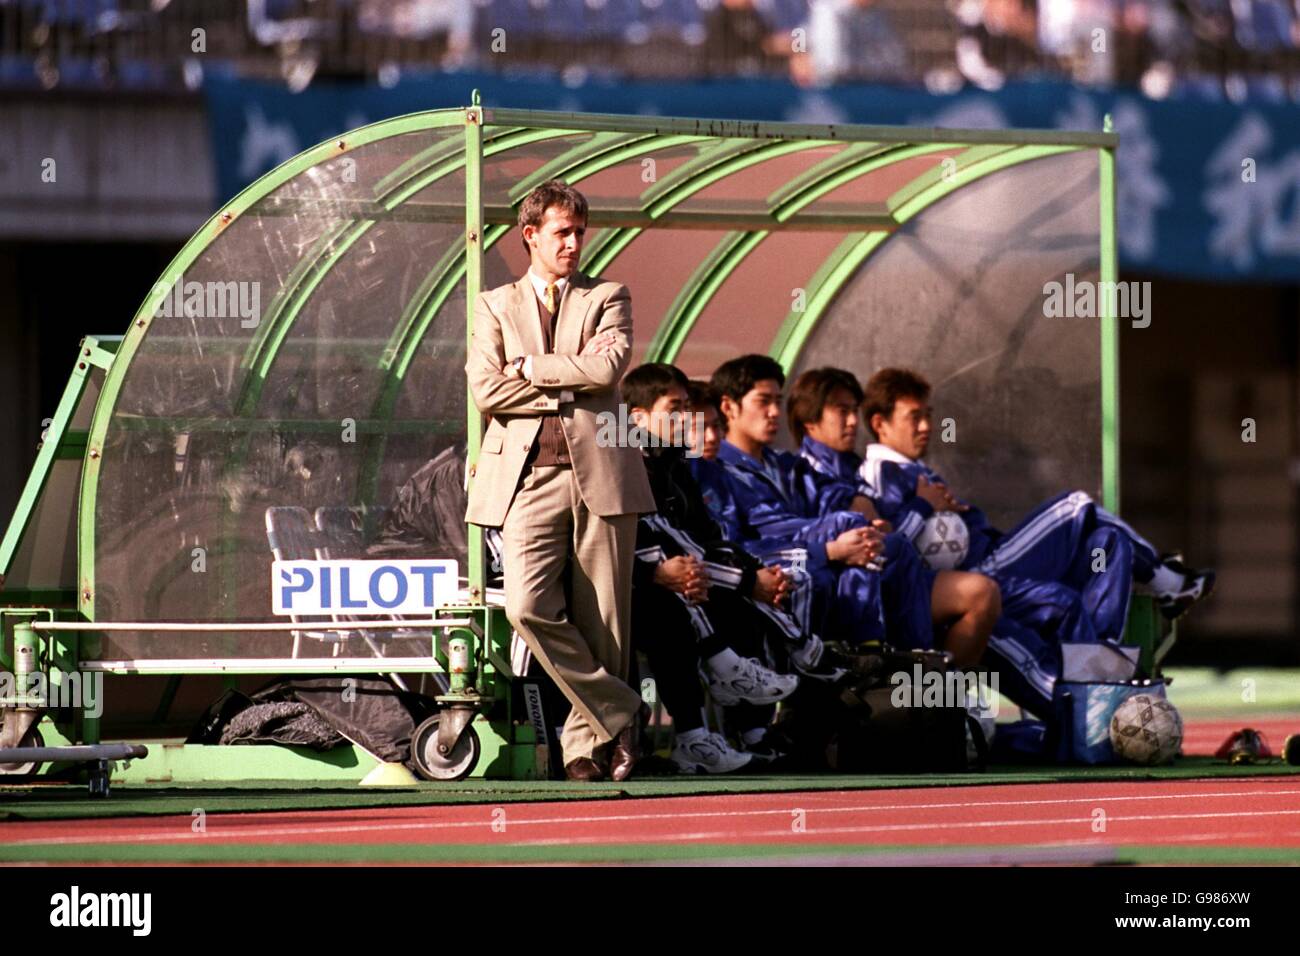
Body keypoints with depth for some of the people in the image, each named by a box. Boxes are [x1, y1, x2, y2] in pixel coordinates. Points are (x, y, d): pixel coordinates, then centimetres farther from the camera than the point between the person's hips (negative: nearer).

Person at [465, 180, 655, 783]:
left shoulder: (608, 298, 14)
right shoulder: (495, 306, 16)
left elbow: (607, 366, -6)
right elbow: (486, 388, 1)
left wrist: (531, 366, 0)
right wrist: (566, 390, -3)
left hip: (598, 469, 0)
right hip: (528, 475, 0)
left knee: (600, 620, -2)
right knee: (529, 607, -17)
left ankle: (586, 744, 8)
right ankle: (616, 713, -4)